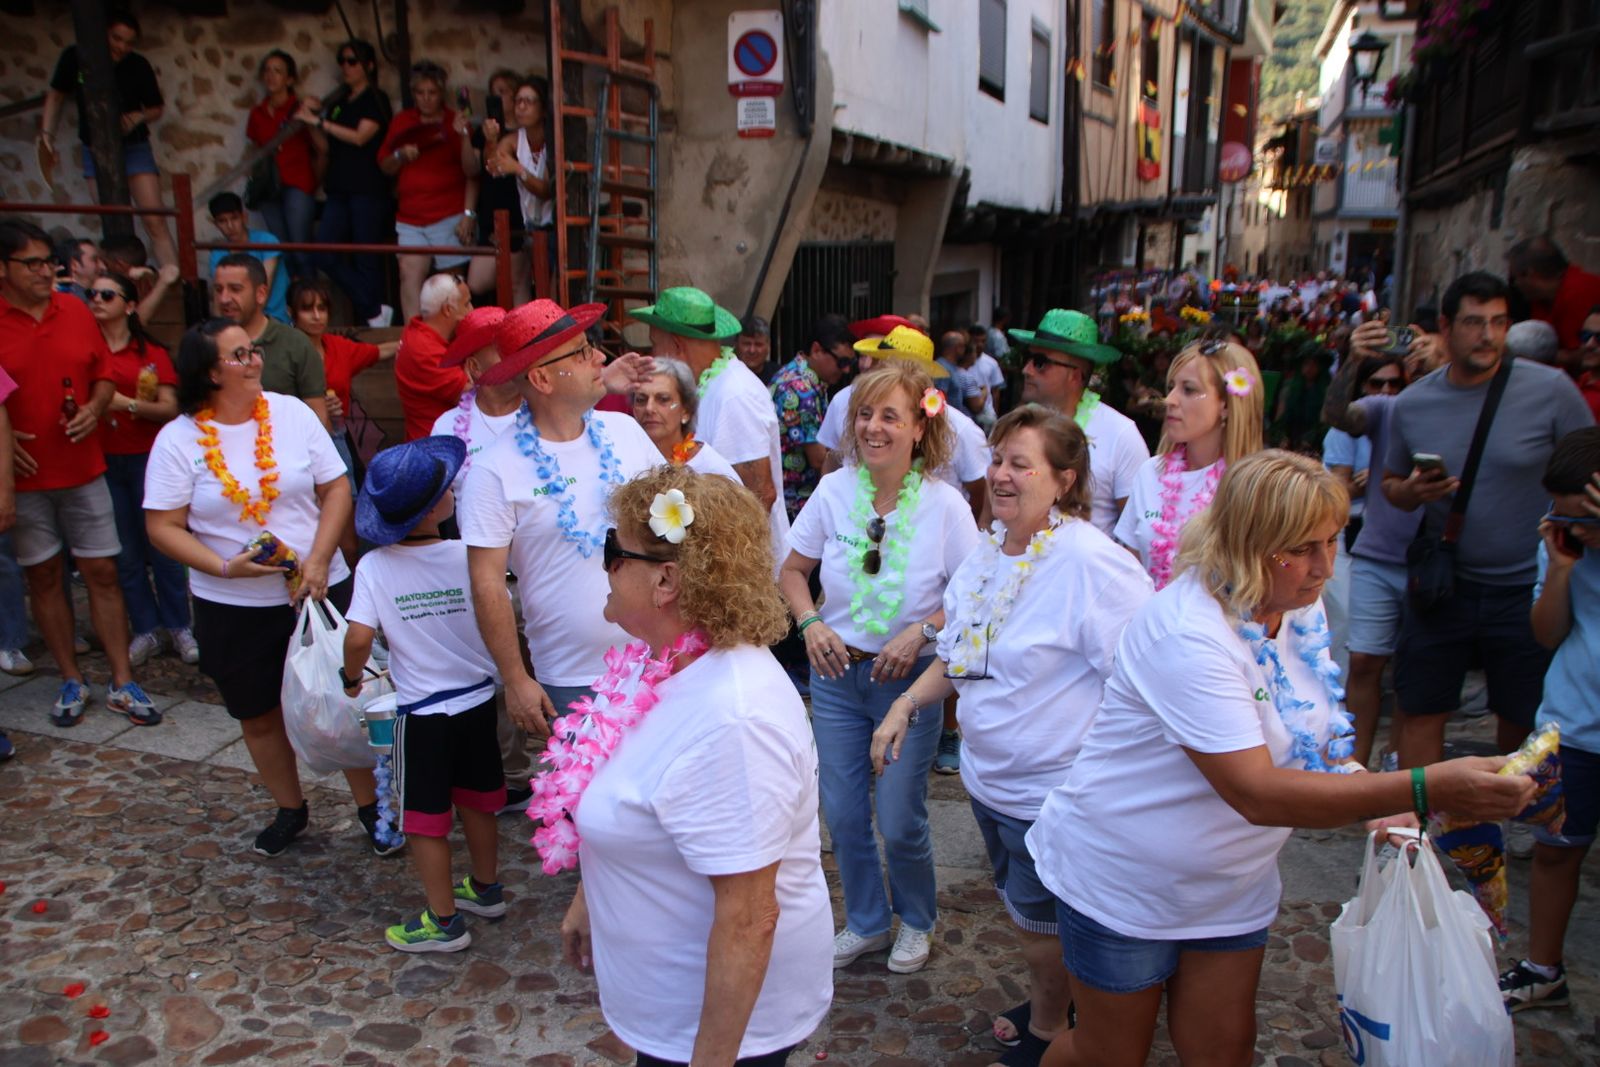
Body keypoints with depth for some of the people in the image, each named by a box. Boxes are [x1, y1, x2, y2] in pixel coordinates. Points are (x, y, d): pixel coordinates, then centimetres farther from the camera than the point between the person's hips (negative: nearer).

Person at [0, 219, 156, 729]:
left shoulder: (76, 311, 3)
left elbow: (105, 373, 11)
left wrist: (94, 410, -7)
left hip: (83, 469, 2)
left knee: (102, 572, 4)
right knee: (44, 576, 8)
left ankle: (123, 684, 11)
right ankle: (72, 681, 21)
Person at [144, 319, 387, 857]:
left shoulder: (291, 412, -3)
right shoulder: (178, 439, -6)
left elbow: (336, 489, -2)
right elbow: (163, 528, -6)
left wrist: (318, 560, -14)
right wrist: (224, 566, -20)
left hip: (320, 589, 0)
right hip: (232, 607, 0)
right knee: (259, 715, 15)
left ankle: (369, 805, 23)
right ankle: (290, 809, 36)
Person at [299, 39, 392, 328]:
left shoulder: (376, 99, 1)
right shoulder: (337, 102, 19)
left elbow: (360, 137, -12)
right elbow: (324, 147, 15)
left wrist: (319, 121, -12)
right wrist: (311, 120, 1)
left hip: (368, 190, -6)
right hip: (338, 190, 6)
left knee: (366, 258, -4)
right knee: (323, 255, -4)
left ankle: (374, 317, 5)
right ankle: (375, 310, 1)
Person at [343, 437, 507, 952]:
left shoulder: (374, 567, -15)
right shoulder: (470, 556, -12)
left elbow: (358, 639, -20)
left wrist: (351, 678, 0)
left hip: (421, 711, -3)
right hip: (477, 700, 3)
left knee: (426, 817, 12)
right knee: (477, 801, 22)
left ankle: (444, 921, 23)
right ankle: (486, 889, 40)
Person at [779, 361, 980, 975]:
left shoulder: (944, 505, -14)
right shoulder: (834, 491, -6)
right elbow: (792, 571, 6)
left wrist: (920, 632, -22)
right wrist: (810, 623, -11)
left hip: (908, 678, -3)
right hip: (836, 673, 3)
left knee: (899, 822, 5)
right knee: (842, 815, 13)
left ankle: (917, 922, 36)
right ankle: (866, 923, 38)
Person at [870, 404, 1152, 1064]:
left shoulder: (1091, 563, -25)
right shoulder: (988, 550, 0)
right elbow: (961, 655, 13)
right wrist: (906, 705, 2)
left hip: (1052, 791, -7)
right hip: (988, 775, 8)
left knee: (1040, 922, 15)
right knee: (1018, 907, 26)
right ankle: (1048, 1006, 52)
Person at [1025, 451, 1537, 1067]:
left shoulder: (1300, 608, -2)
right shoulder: (1187, 634, -31)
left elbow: (1302, 734, 13)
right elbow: (1256, 793, -36)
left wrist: (1375, 805, -6)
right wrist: (1424, 790, -41)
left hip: (1232, 887, 8)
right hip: (1125, 883, -7)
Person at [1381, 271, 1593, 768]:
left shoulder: (1551, 389, -9)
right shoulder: (1412, 404, -1)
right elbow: (1391, 482, 11)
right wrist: (1410, 491, -12)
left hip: (1528, 590, -2)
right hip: (1444, 584, 2)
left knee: (1522, 720, 12)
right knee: (1420, 711, 8)